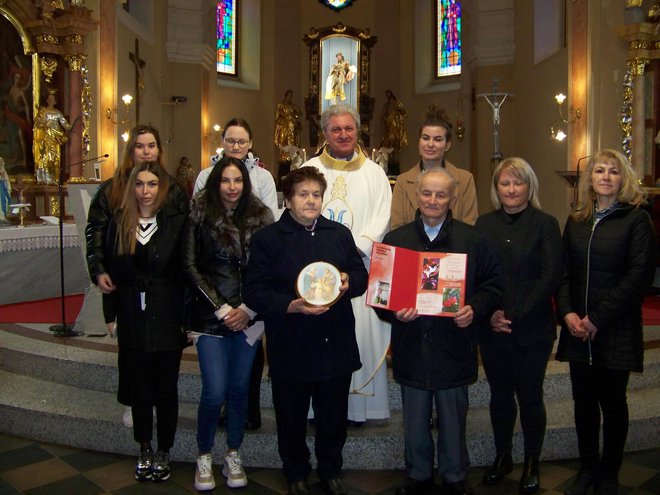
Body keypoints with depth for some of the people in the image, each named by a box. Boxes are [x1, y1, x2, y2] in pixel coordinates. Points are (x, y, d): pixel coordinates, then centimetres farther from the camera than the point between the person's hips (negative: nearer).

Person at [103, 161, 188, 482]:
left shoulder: (177, 222, -5)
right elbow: (113, 270, 7)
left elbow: (184, 272, -5)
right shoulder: (120, 223, 3)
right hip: (133, 319, 2)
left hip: (168, 319, -2)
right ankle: (144, 450, 30)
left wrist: (187, 317, -10)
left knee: (166, 389, 8)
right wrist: (112, 315, 5)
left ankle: (163, 452, 26)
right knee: (140, 389, 12)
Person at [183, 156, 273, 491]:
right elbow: (190, 267, -3)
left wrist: (247, 309, -7)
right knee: (215, 392, -4)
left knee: (239, 388, 10)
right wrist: (221, 309, -8)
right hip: (210, 316, -2)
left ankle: (233, 456, 26)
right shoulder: (200, 215, -2)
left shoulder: (260, 217, 2)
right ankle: (204, 457, 18)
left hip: (247, 317, 2)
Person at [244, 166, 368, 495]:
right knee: (292, 417, 13)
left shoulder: (340, 234, 8)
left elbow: (362, 275, 13)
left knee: (334, 416, 16)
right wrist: (292, 306, -23)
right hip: (290, 348, -3)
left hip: (336, 345, 3)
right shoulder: (268, 238, -4)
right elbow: (254, 291, -9)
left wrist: (349, 282, -10)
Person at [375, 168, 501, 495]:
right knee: (414, 422, 14)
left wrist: (475, 310, -14)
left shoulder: (473, 240, 1)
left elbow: (492, 286, 3)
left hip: (454, 348, -1)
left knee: (453, 419, 14)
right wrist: (394, 312, -14)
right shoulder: (395, 239, 4)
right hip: (411, 348, 1)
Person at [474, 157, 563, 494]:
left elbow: (551, 277, -9)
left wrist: (515, 316, -15)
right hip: (491, 328, 3)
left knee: (530, 397, 7)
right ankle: (502, 457, 30)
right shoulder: (485, 224, 6)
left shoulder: (545, 224, -2)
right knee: (500, 395, 13)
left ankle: (532, 463, 26)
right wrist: (489, 313, -11)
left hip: (532, 328, -2)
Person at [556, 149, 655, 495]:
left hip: (616, 331, -4)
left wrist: (598, 318, -14)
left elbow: (639, 275, -11)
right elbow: (564, 273, 9)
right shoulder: (575, 222, 10)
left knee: (612, 402, 7)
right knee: (584, 401, 10)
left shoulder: (636, 219, -3)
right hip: (578, 330, 4)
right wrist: (568, 313, -7)